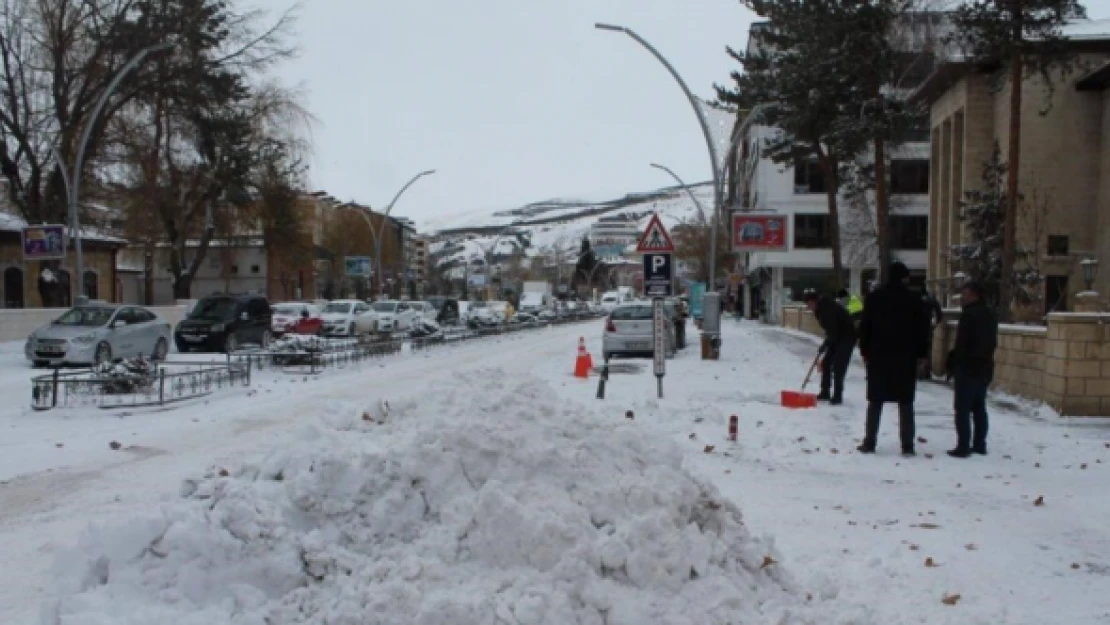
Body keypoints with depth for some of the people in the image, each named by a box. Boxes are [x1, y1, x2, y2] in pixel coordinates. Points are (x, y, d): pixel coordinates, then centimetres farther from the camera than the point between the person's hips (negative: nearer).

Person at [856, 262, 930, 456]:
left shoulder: (874, 297, 3)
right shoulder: (914, 300, -1)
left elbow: (865, 327, 3)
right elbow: (922, 330, 0)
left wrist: (865, 351, 8)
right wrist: (921, 354, 6)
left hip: (878, 356, 1)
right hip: (906, 358, -1)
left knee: (875, 401, 6)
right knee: (905, 403, 4)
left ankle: (869, 443, 4)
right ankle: (907, 446, 3)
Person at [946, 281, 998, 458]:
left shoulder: (969, 314, -16)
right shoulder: (990, 315, 12)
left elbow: (961, 343, -18)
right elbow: (993, 342, 17)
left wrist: (952, 363, -10)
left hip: (968, 368, -9)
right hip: (985, 367, 9)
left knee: (963, 408, -5)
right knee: (979, 407, 14)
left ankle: (963, 446, -6)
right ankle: (979, 445, 17)